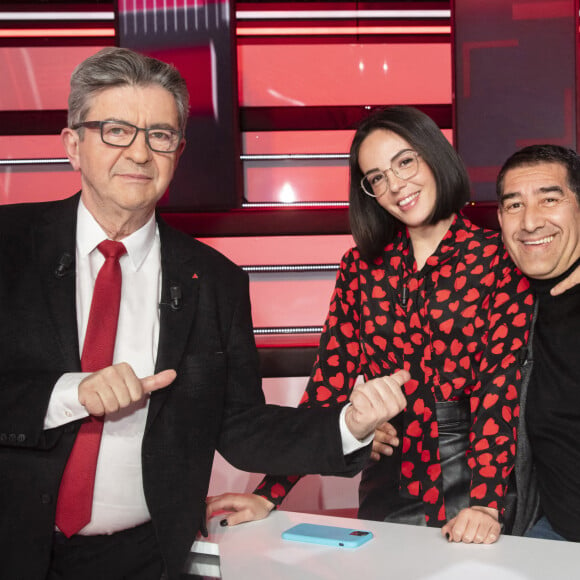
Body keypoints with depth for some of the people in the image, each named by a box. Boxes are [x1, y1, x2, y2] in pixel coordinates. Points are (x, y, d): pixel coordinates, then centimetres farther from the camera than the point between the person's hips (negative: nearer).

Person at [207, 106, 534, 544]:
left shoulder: (498, 259, -5)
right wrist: (270, 496, -6)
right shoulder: (361, 266, 5)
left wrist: (485, 503, -23)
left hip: (472, 477, -3)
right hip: (387, 487, 3)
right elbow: (331, 377, 2)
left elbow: (501, 381, -11)